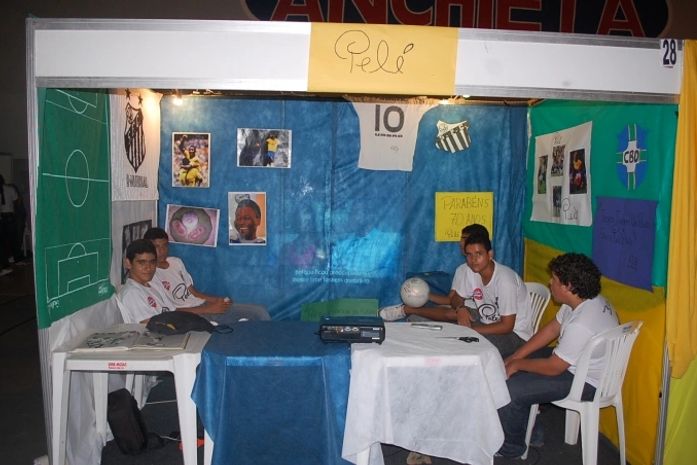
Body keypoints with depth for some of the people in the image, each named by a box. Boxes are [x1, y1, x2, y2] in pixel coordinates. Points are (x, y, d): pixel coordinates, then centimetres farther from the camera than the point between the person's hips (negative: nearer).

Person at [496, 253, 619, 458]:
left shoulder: (581, 325, -35)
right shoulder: (585, 300, -5)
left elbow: (552, 368, -25)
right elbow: (551, 329, 4)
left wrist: (517, 365, -9)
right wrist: (515, 357, 1)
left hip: (586, 381, -10)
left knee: (510, 388, -17)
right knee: (513, 363, 11)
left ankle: (511, 445, 9)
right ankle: (528, 428, 23)